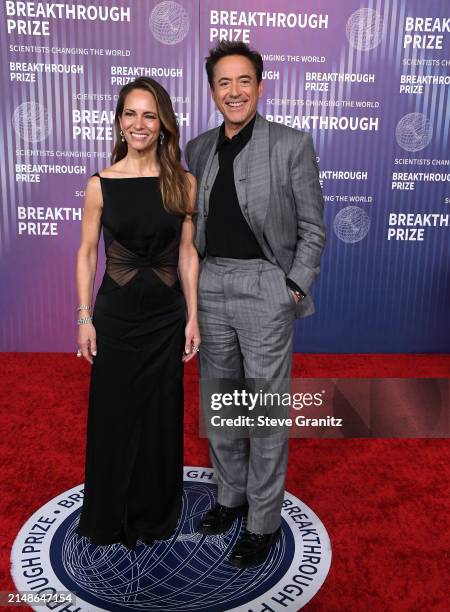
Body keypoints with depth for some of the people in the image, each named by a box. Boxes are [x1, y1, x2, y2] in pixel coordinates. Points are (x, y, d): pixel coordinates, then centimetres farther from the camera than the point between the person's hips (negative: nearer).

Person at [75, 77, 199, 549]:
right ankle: (111, 516, 34)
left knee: (162, 416, 12)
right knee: (113, 414, 11)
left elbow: (187, 253, 1)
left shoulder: (183, 182, -2)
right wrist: (85, 318, -2)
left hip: (167, 315, 1)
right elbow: (87, 253, 1)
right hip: (116, 313, 0)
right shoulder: (101, 184, -4)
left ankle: (156, 513, 36)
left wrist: (192, 317, -1)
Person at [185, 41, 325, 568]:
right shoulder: (198, 149, 9)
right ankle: (230, 494, 37)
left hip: (264, 288, -5)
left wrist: (294, 287, -9)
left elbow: (312, 227, -2)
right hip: (210, 287, 5)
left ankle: (263, 520, 22)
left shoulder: (292, 145, -5)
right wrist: (192, 281, 8)